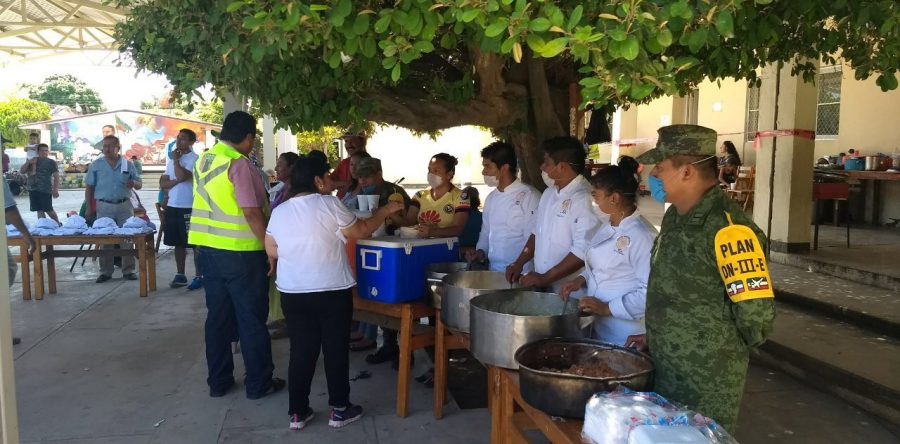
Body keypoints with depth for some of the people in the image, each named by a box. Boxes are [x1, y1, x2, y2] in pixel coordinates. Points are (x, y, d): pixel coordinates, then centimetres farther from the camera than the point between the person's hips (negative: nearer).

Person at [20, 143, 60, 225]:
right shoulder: (32, 161, 17)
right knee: (39, 211, 6)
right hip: (33, 190, 5)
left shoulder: (51, 162, 1)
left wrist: (55, 190, -12)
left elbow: (56, 176, -4)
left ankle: (58, 224, 11)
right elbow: (21, 171, 14)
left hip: (45, 190, -5)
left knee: (48, 210, -5)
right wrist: (28, 162, -2)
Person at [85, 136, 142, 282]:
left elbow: (139, 185, 8)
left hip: (124, 205, 1)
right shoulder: (96, 165, 3)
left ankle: (128, 270, 10)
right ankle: (105, 272, 12)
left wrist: (133, 183, -16)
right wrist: (89, 208, 0)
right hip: (104, 207, -1)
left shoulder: (128, 164, 5)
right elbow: (89, 187, 5)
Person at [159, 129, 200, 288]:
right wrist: (176, 181, -9)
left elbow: (182, 176, -23)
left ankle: (199, 276, 4)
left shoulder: (194, 159, -7)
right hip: (172, 206, 7)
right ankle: (180, 275, 20)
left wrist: (176, 159, -8)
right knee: (178, 243, 12)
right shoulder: (172, 160, 16)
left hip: (189, 207, -7)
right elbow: (163, 183, 12)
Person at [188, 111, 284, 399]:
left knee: (218, 316, 15)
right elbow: (251, 212, -20)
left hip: (208, 247, 8)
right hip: (239, 251, -8)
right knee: (252, 319, 4)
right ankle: (258, 383, 14)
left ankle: (218, 381, 23)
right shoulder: (239, 163, -16)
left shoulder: (203, 160, 9)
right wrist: (270, 247, -14)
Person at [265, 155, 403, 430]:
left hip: (292, 292, 4)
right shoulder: (329, 204, -11)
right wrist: (384, 212, 7)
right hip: (333, 291, -4)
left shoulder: (279, 212, 4)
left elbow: (271, 252, 9)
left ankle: (297, 412, 16)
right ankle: (339, 410, 16)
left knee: (301, 352, 11)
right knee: (336, 350, 7)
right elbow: (360, 232, -4)